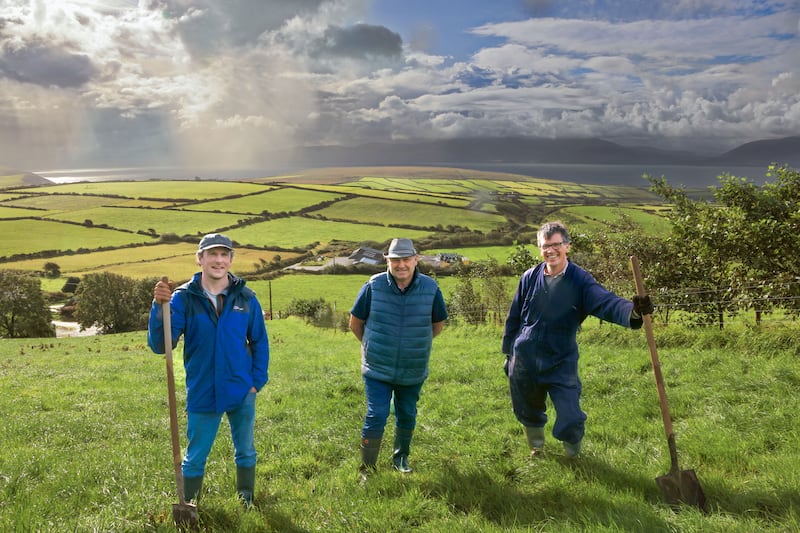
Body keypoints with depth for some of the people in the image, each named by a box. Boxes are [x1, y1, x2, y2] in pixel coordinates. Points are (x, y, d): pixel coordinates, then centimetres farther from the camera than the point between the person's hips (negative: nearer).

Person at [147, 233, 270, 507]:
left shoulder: (246, 298, -5)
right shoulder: (184, 297, -10)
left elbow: (260, 343, 5)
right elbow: (159, 345, -17)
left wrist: (257, 381, -1)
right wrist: (159, 306, -30)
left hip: (242, 393, 2)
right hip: (202, 394, -1)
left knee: (246, 453, 17)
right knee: (195, 459, 12)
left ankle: (247, 504, 38)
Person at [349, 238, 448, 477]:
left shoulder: (430, 288, -9)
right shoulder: (373, 286, -13)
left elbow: (438, 324, 9)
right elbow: (355, 322, 1)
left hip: (413, 371, 2)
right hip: (378, 370, -2)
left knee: (407, 417, 16)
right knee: (376, 416, -6)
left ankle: (400, 458, 39)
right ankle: (367, 469, 10)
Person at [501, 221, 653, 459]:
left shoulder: (580, 280, -11)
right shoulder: (530, 277, -3)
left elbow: (607, 303, -27)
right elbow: (514, 317, 7)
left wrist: (633, 311, -48)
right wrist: (508, 352, 10)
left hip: (561, 363, -3)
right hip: (524, 361, 3)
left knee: (570, 420, -6)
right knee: (528, 412, 19)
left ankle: (573, 457, 27)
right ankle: (536, 449, 50)